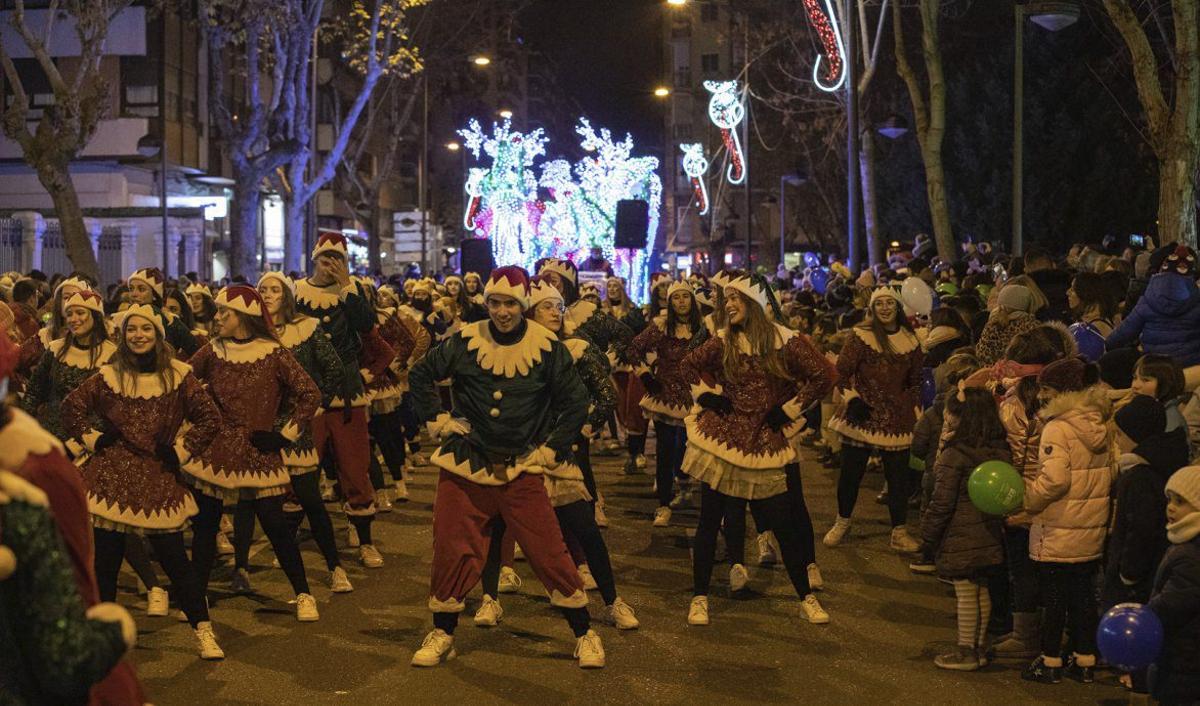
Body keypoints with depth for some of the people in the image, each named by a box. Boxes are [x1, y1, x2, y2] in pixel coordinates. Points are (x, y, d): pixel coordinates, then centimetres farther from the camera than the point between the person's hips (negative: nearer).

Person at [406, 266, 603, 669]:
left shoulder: (547, 348, -6)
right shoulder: (465, 342, -3)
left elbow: (576, 404, 3)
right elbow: (420, 376, 12)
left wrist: (552, 449, 0)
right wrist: (436, 420, 5)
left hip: (522, 470, -1)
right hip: (465, 468, 1)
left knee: (549, 553, -3)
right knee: (452, 553, 4)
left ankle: (584, 635, 10)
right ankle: (442, 634, 22)